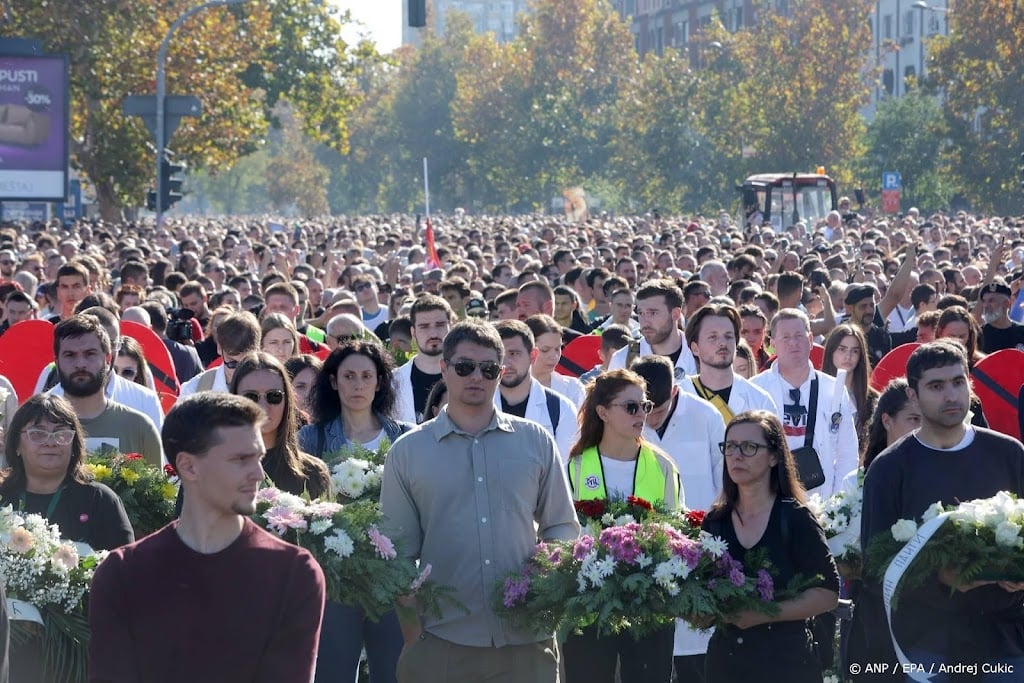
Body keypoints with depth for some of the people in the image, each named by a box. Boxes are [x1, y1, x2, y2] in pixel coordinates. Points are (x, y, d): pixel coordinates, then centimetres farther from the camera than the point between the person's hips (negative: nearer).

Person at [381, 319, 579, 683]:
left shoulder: (536, 441, 9)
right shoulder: (407, 452, 6)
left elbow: (563, 528, 14)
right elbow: (399, 552, 6)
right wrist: (413, 641, -1)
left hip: (527, 642, 1)